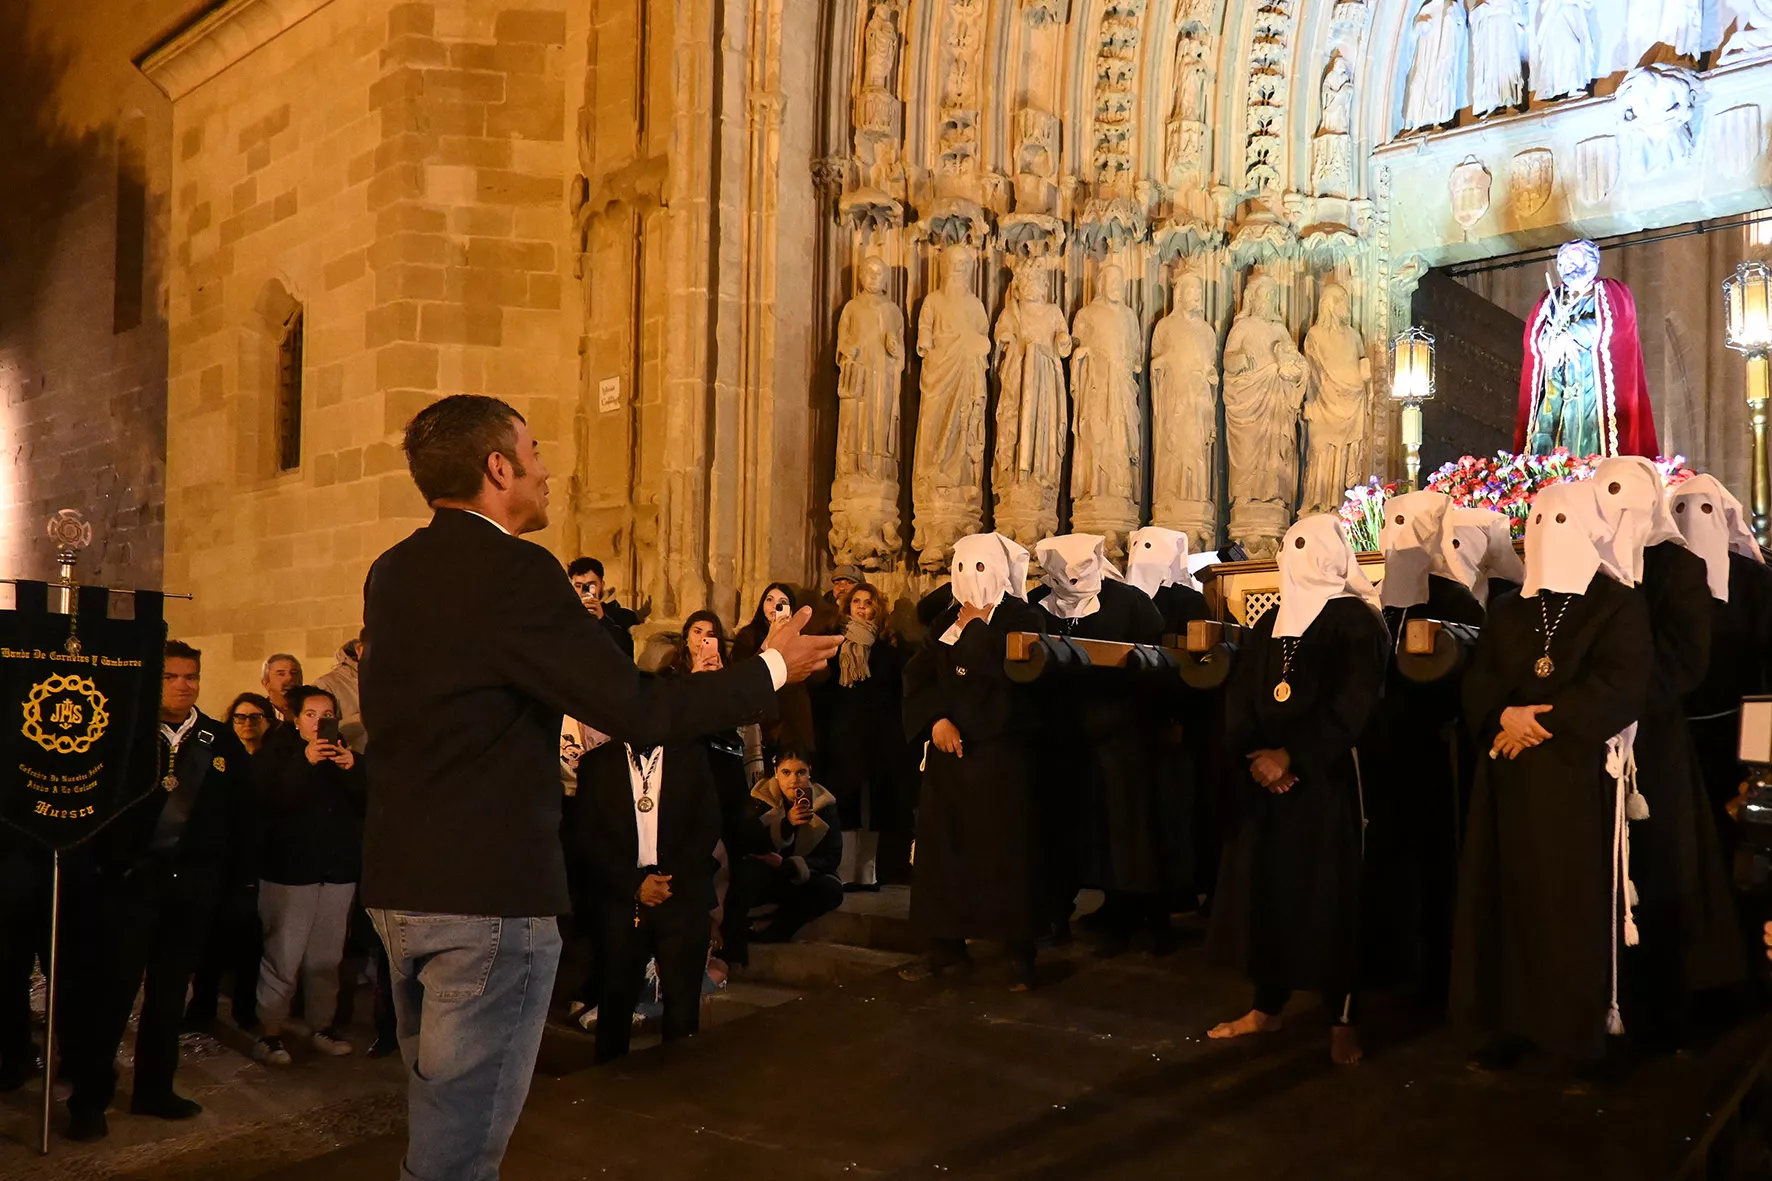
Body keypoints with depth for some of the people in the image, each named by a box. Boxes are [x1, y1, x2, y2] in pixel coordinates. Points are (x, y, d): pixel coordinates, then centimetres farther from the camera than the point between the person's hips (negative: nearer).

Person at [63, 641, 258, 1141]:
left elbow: (241, 810, 8)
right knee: (111, 987, -1)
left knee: (170, 988, 13)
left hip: (194, 880, 4)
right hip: (129, 874, -4)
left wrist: (241, 874, 5)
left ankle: (154, 1088, 24)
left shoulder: (221, 741, 6)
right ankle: (88, 1100, 7)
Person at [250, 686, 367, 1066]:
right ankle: (270, 1032, 0)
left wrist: (352, 770, -17)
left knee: (327, 957, 6)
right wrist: (305, 762, -25)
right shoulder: (275, 755, 2)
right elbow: (269, 802, -17)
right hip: (289, 868, -3)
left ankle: (323, 1024, 17)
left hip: (339, 871, 4)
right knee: (282, 957, -7)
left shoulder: (348, 757, 12)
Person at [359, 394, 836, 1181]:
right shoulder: (512, 571, -17)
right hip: (488, 890, -9)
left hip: (400, 882, 9)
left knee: (439, 1111, 22)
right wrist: (772, 667, -5)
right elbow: (638, 710, -19)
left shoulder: (390, 575, 8)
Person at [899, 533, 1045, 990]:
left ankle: (1022, 954, 2)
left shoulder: (1020, 618, -3)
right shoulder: (945, 621, 13)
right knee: (940, 845, 4)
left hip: (1001, 751, -5)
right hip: (948, 749, 5)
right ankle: (947, 945, 14)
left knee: (1006, 850, -5)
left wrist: (974, 628, -13)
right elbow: (918, 675, 3)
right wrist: (935, 719, -13)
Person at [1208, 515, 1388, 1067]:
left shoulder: (1355, 620, -4)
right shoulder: (1270, 622, 14)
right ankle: (1267, 1006, 19)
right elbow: (1239, 695, 10)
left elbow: (1352, 704, -13)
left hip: (1326, 777, -5)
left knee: (1328, 893, -4)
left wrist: (1291, 756, -17)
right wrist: (1257, 755, -7)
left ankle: (1342, 1019, 5)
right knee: (1265, 887, 7)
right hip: (1267, 775, 6)